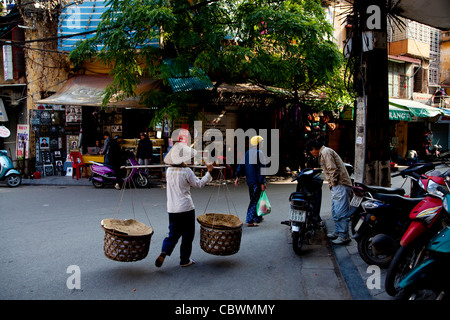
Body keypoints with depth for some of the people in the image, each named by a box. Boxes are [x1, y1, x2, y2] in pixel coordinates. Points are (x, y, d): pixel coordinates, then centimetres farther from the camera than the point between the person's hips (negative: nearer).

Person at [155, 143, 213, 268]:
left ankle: (163, 253, -6)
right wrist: (209, 172, 4)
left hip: (172, 209, 5)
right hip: (186, 208, -5)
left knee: (173, 234, 15)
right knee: (187, 234, 9)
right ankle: (184, 260, 17)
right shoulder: (186, 171, -13)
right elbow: (199, 184, -4)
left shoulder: (169, 171, 3)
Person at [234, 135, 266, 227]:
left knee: (254, 199, 19)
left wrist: (237, 177, 14)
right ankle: (250, 221, -7)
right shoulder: (259, 153, -12)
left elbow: (241, 165, 11)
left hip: (249, 181, 8)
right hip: (257, 181, -8)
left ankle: (257, 217, 31)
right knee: (254, 200, -5)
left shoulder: (247, 153, 12)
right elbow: (261, 168, -17)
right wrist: (262, 182, -18)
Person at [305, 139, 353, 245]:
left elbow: (333, 170, -19)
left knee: (340, 212, -10)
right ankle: (337, 232, 26)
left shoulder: (325, 152, -11)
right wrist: (331, 184, 15)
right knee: (335, 211, 17)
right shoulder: (323, 153, 22)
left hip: (341, 185, -11)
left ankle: (344, 236, -7)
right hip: (336, 185, 11)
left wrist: (333, 183, -11)